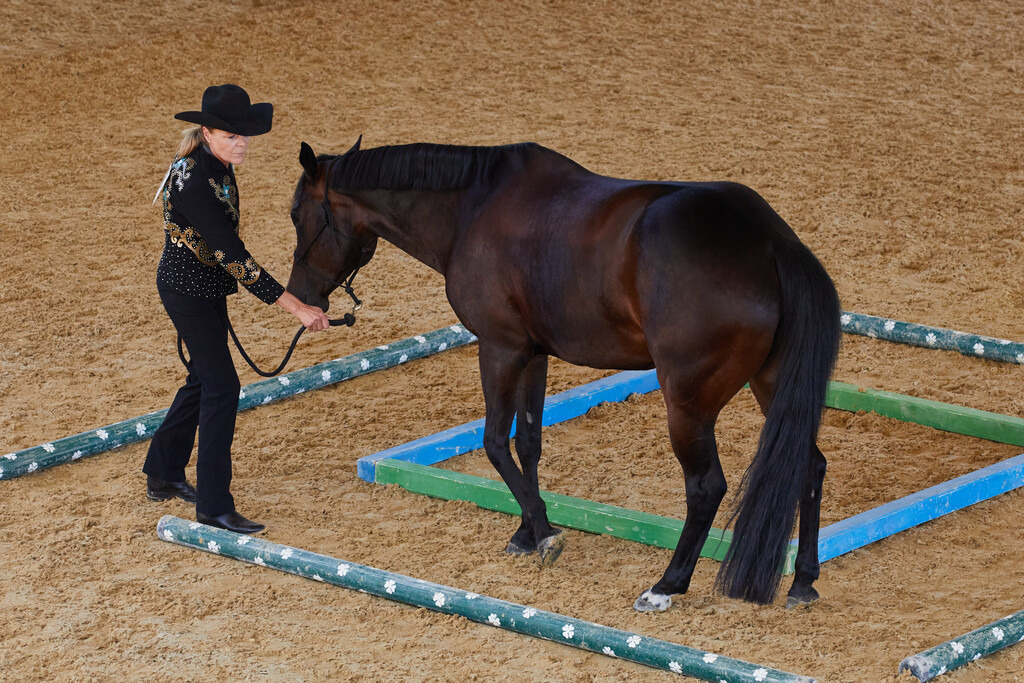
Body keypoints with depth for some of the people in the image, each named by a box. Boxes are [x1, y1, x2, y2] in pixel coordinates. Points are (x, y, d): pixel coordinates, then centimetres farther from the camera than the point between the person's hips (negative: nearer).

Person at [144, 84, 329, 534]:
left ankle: (163, 476, 35)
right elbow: (233, 255, -34)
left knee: (204, 379, 20)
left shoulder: (216, 165, -5)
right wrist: (296, 308, -34)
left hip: (205, 289, 10)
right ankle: (214, 507, -2)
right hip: (187, 290, -10)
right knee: (221, 386, -7)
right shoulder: (194, 183, -33)